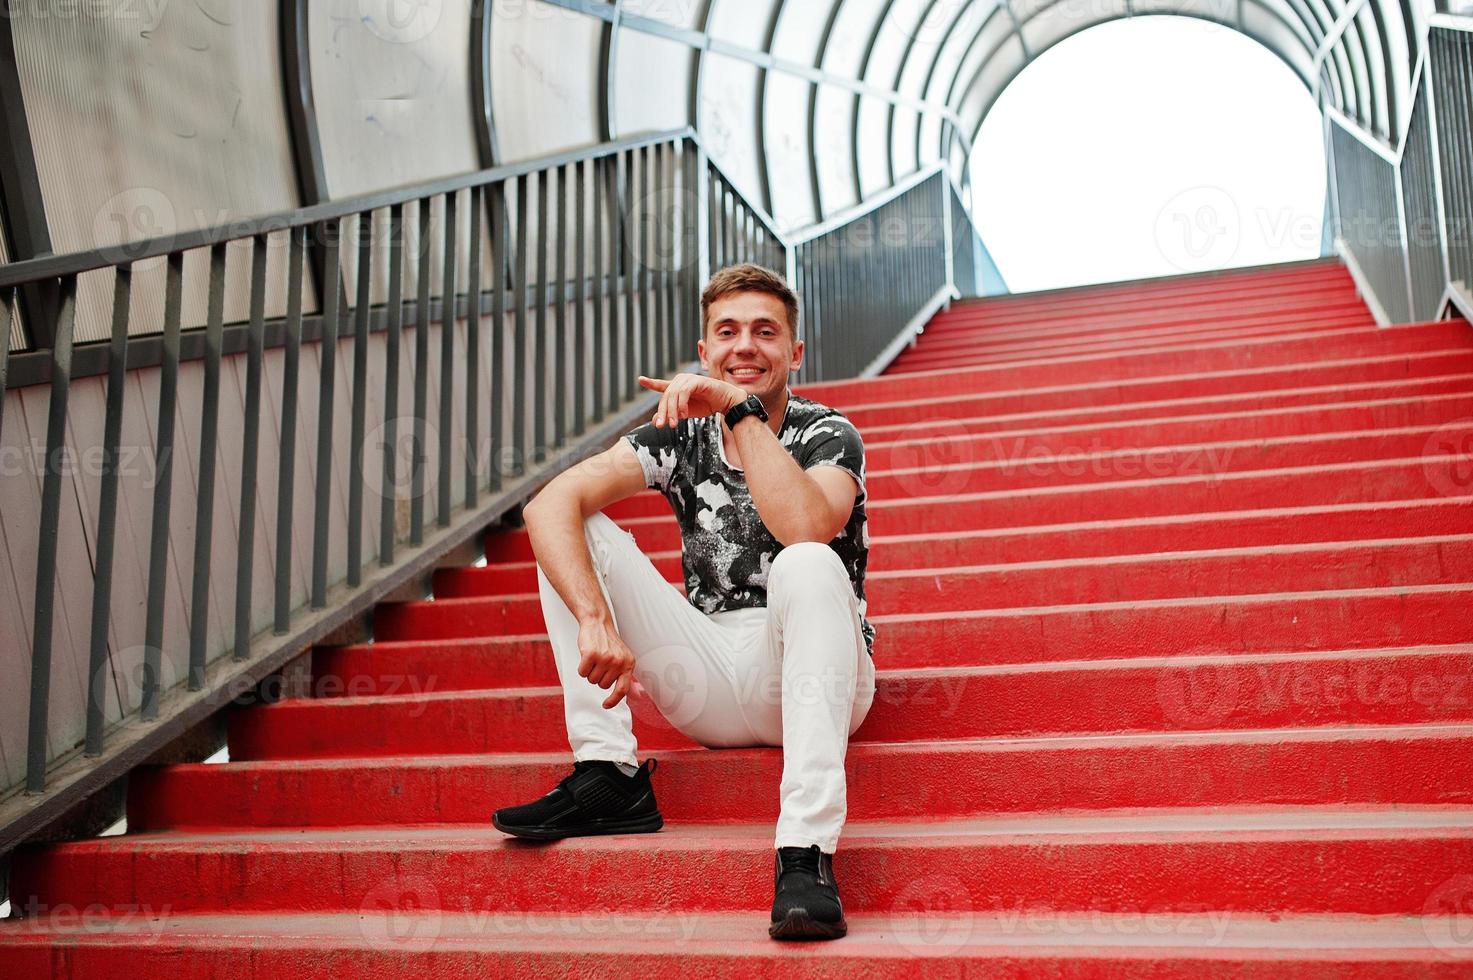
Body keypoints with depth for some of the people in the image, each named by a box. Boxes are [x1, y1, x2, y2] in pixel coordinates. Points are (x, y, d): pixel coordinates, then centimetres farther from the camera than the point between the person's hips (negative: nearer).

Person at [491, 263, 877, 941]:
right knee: (575, 531, -8)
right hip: (707, 692, 4)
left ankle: (806, 853, -41)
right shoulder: (680, 433, 2)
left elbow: (808, 527, -31)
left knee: (807, 566, -36)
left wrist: (741, 410, -27)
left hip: (809, 676, -3)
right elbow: (548, 504, -15)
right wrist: (596, 620, -31)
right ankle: (608, 776, -15)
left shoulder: (827, 435, -5)